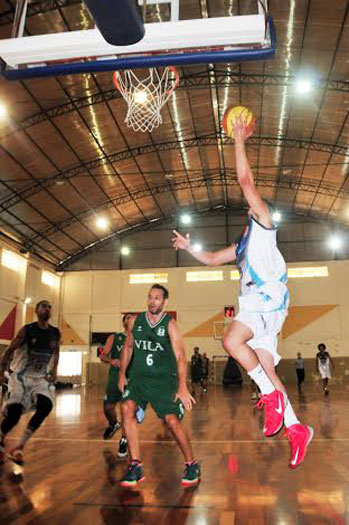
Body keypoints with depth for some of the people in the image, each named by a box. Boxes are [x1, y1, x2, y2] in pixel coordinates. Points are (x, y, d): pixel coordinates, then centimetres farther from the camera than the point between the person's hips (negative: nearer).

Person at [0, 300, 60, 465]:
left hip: (42, 377, 3)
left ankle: (19, 447, -6)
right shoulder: (27, 330, -7)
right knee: (14, 412, -13)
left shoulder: (56, 333, 3)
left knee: (45, 407, -20)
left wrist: (54, 370, 9)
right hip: (22, 376, -3)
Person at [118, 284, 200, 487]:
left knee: (172, 420, -10)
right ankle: (136, 466, -7)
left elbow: (180, 356, -16)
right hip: (138, 376, 4)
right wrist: (122, 374, 12)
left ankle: (192, 465, 14)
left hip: (164, 379, -3)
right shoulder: (137, 321, 2)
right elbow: (128, 347, 16)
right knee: (128, 408, -18)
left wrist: (183, 387, -24)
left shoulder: (170, 324, -10)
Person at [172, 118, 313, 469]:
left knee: (232, 340, -27)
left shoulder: (263, 225, 6)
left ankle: (272, 396, -12)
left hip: (268, 298, -9)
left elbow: (246, 180, -3)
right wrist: (188, 246, 30)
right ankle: (296, 429, 11)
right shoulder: (241, 246, 29)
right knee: (264, 366, 4)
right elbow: (211, 260, 37)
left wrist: (239, 140, 2)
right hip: (255, 303, 9)